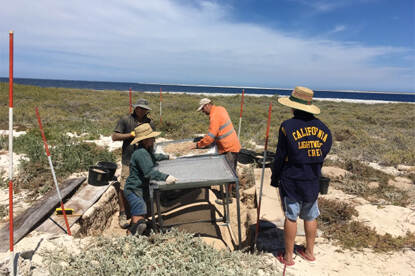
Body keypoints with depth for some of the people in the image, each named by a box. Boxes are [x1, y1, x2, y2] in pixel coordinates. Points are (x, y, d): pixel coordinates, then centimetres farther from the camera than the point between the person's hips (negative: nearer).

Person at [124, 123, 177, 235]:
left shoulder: (147, 150, 11)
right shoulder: (140, 153, -23)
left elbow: (154, 156, 36)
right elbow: (149, 172, -34)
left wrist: (167, 157, 43)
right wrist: (165, 177, -44)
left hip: (141, 190, 11)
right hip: (134, 190, -11)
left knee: (137, 221, 22)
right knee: (139, 223, -17)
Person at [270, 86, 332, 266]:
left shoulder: (287, 126, -15)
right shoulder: (323, 128, 0)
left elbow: (280, 157, -11)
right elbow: (322, 155, 6)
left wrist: (275, 179, 1)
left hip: (291, 181, -4)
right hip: (312, 182, 5)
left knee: (291, 217, 6)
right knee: (310, 217, 18)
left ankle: (288, 256, 20)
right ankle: (309, 252, 34)